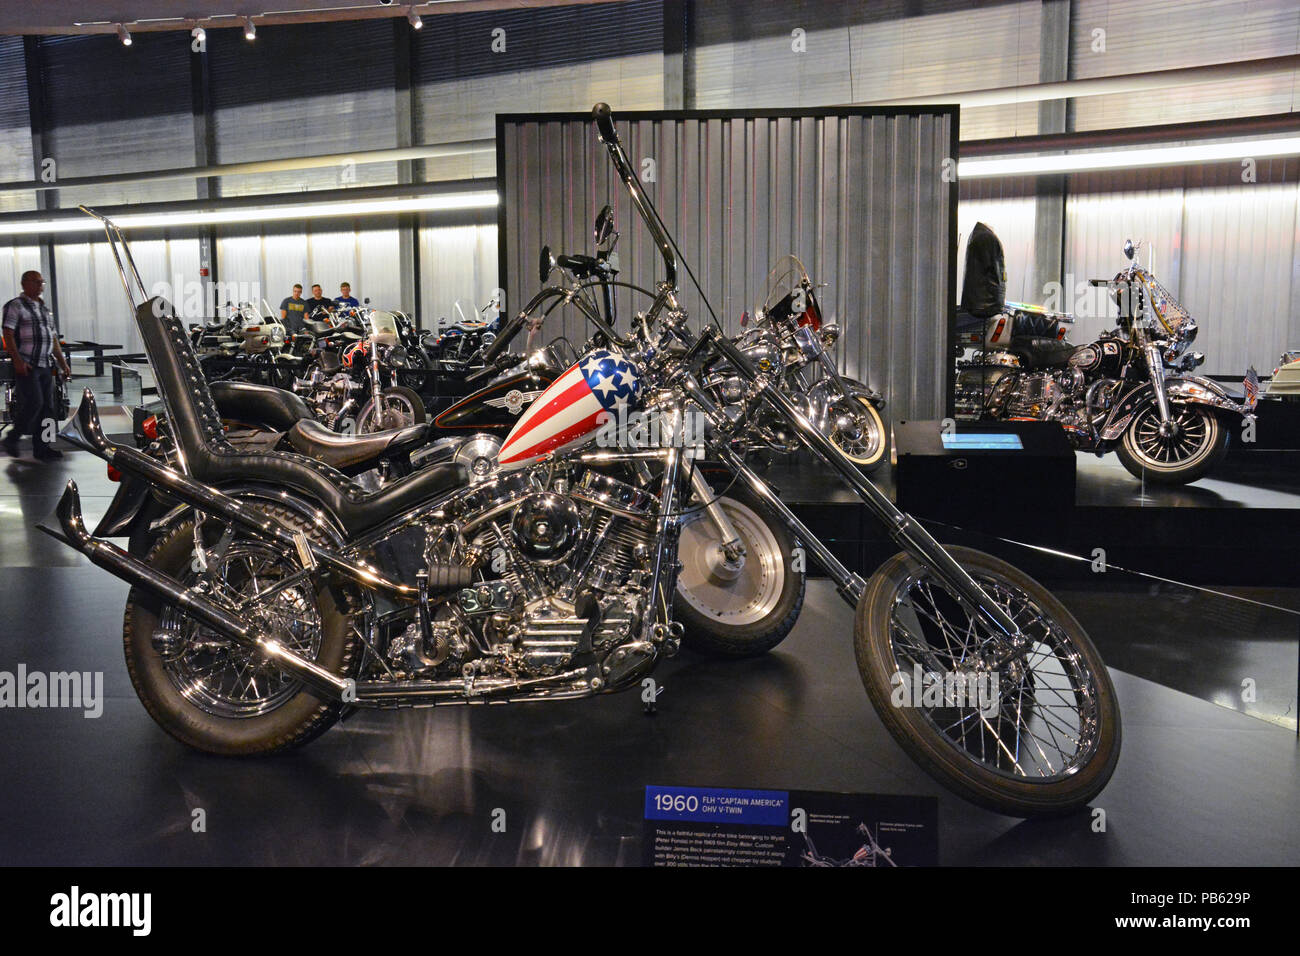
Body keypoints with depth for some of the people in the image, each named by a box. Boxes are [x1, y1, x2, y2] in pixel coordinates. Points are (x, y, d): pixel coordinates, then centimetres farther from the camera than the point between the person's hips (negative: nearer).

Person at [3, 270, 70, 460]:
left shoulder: (44, 309, 21)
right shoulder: (15, 306, -2)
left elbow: (54, 339, 23)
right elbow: (8, 334, -11)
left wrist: (63, 364, 17)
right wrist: (18, 360, -21)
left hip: (46, 366, 7)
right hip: (27, 366, -7)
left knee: (47, 407, 4)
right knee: (34, 402, -16)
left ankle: (41, 446, 9)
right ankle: (12, 439, 0)